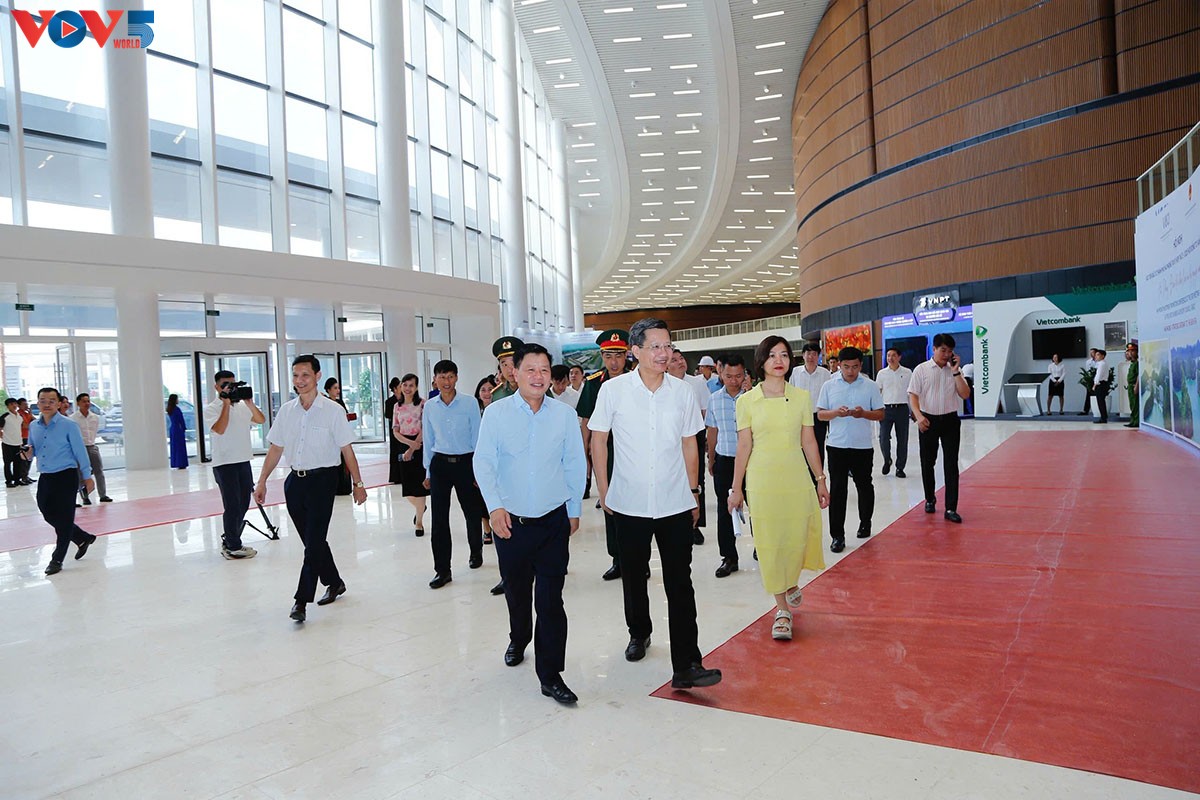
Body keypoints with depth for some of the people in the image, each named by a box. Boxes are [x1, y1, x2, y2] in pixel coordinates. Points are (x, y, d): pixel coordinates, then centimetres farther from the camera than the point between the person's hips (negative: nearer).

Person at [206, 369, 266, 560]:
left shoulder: (242, 406, 11)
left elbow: (261, 420, 3)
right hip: (224, 464, -6)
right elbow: (220, 429, -20)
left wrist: (250, 404, -11)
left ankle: (229, 540, 26)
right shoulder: (211, 408, -5)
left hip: (244, 461, 6)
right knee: (233, 506, -4)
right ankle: (232, 547, 6)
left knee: (243, 504, 11)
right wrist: (226, 404, -17)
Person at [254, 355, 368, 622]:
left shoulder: (333, 410, -7)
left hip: (322, 480, -5)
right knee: (312, 540, 13)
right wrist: (262, 481, 10)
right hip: (295, 480, 5)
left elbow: (346, 450, -4)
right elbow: (275, 449, 13)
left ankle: (302, 600, -2)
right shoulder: (286, 411, 6)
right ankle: (334, 583, 31)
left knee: (314, 541, -7)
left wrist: (358, 483, -4)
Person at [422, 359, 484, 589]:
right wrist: (428, 472, 11)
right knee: (439, 518, 1)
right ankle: (442, 570, 10)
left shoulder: (470, 404, -5)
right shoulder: (430, 407, 3)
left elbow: (477, 438, -2)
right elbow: (428, 441, 10)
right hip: (440, 464, 2)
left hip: (465, 463, -2)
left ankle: (476, 552, 38)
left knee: (472, 512, 11)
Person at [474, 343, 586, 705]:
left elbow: (575, 465, 6)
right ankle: (518, 640, 49)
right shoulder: (496, 413, -4)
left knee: (550, 600, -3)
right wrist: (495, 506, -16)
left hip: (554, 522, -1)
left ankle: (550, 676, 9)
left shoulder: (565, 414, -2)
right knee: (516, 592, 19)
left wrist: (574, 510, 11)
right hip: (510, 522, 1)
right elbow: (483, 463, -6)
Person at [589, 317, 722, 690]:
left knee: (680, 584, -2)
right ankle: (639, 633, 41)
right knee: (634, 577, 17)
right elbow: (598, 440, 3)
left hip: (675, 504, 1)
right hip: (629, 504, 0)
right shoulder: (613, 390, -5)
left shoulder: (682, 392, 0)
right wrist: (603, 490, 3)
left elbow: (689, 445, 10)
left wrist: (693, 492, 11)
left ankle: (686, 666, 3)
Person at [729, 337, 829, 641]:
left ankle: (791, 583, 40)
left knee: (797, 538, 6)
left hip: (796, 478, 2)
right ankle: (782, 610, 17)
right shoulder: (747, 400, -2)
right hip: (762, 479, -1)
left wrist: (820, 479, 8)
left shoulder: (802, 396, 3)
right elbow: (744, 447, 1)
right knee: (769, 542, 2)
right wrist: (736, 489, 2)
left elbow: (809, 442, 7)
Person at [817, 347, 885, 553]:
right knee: (837, 490, -1)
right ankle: (837, 535, 4)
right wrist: (836, 413, -18)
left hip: (863, 446, 0)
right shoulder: (829, 386, 2)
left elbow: (880, 414, 2)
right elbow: (820, 414, 2)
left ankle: (865, 523, 36)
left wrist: (863, 413, -18)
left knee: (864, 486, 14)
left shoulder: (870, 386, 0)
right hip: (836, 445, 0)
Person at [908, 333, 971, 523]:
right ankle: (930, 499, 29)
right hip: (928, 421, -1)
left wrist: (955, 371, -10)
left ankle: (951, 508, 1)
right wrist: (918, 416, -21)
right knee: (927, 463, 9)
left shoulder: (955, 370, 5)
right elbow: (913, 395, -6)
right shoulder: (921, 369, -2)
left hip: (950, 420, 1)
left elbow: (965, 394, -4)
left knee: (951, 464, -2)